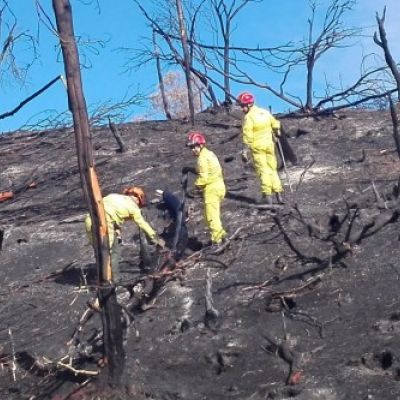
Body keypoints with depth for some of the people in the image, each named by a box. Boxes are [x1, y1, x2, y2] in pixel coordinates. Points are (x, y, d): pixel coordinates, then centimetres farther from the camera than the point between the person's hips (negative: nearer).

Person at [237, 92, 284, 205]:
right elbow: (276, 125, 18)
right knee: (272, 169, 12)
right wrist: (275, 136, 35)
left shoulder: (248, 117, -14)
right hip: (269, 144, 6)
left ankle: (267, 195, -3)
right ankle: (278, 194, 8)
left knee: (263, 170, -1)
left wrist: (245, 151, -15)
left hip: (257, 146, -6)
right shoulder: (265, 112, 7)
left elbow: (247, 137, -18)